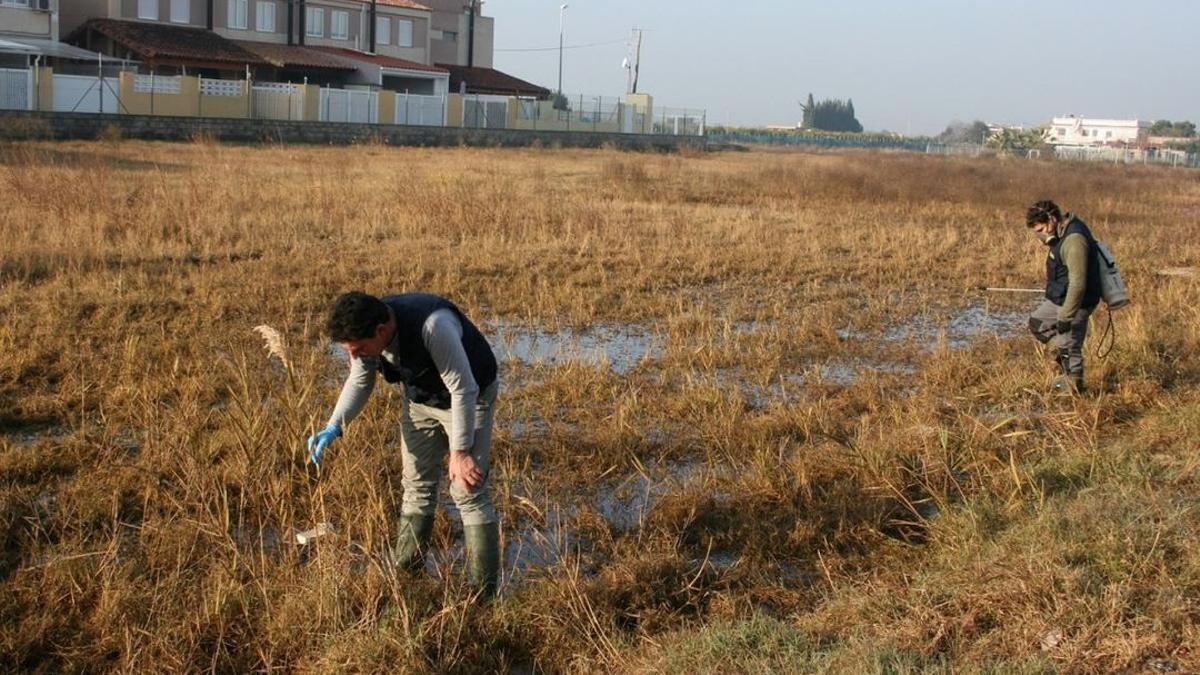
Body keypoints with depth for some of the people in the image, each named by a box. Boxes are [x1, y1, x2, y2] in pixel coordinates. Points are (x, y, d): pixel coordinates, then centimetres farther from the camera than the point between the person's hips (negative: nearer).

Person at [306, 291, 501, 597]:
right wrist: (334, 427, -14)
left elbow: (463, 390, -31)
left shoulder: (433, 327, -40)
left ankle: (483, 592, -4)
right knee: (417, 486, 11)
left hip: (468, 397, -6)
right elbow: (359, 382, 0)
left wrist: (459, 451, -27)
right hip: (421, 399, 6)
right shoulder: (364, 332, -19)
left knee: (468, 491, -9)